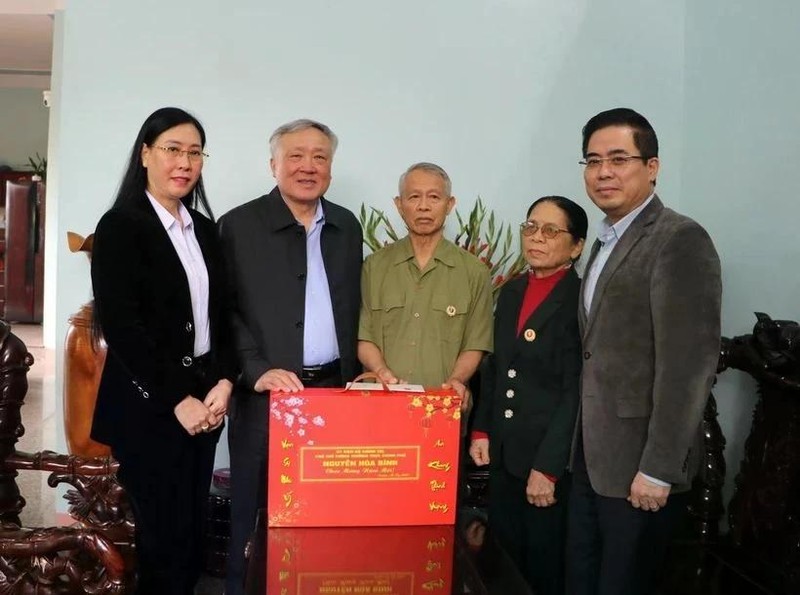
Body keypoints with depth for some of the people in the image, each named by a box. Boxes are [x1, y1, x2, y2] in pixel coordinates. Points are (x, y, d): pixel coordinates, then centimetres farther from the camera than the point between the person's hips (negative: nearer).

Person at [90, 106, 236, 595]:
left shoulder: (205, 230, 11)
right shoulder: (121, 225, -7)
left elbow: (222, 316, 10)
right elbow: (120, 325, -14)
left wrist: (223, 382, -6)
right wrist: (178, 399, -14)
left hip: (204, 399, 6)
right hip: (148, 405, -6)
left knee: (193, 531, 12)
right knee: (166, 535, 0)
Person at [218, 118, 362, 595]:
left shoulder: (347, 227, 12)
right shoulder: (239, 225, -2)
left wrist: (354, 376, 8)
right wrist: (257, 370, -17)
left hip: (333, 390, 4)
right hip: (266, 394, -3)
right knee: (256, 512, 8)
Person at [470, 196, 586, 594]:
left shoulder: (583, 300, -12)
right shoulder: (510, 292, 10)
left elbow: (577, 391, -17)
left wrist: (547, 467, -18)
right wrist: (481, 430, 7)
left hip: (553, 461, -6)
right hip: (504, 455, 6)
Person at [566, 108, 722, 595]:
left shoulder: (680, 240, -15)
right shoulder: (607, 241, 13)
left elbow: (690, 363, -21)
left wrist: (658, 469, -20)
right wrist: (582, 447, 11)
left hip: (638, 464, -8)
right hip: (592, 455, 8)